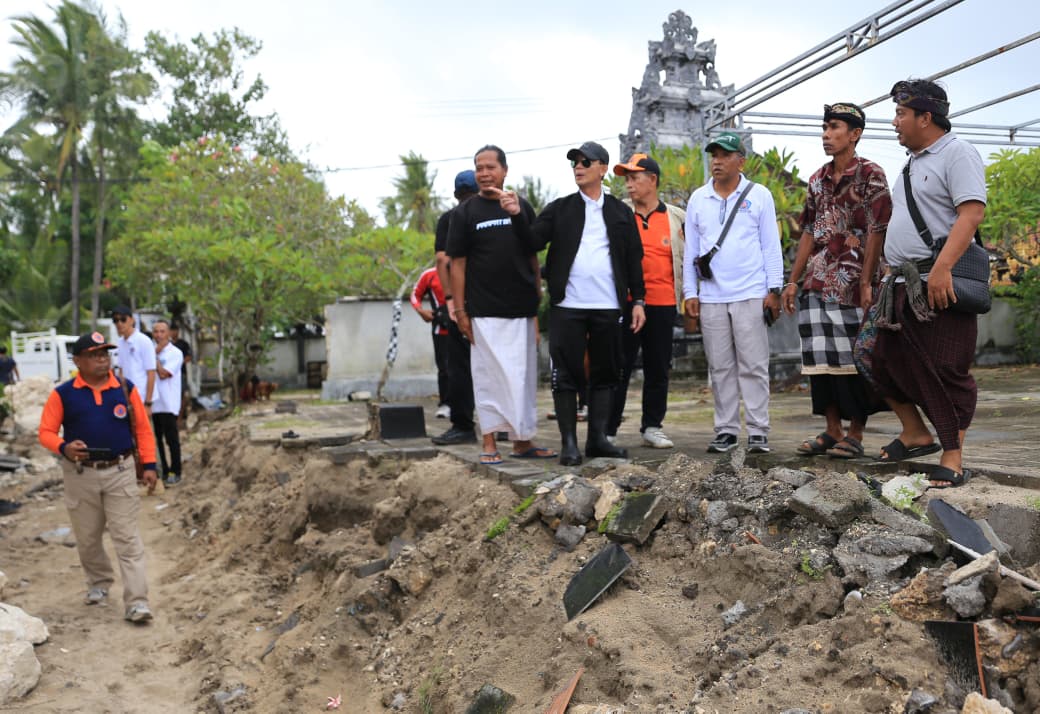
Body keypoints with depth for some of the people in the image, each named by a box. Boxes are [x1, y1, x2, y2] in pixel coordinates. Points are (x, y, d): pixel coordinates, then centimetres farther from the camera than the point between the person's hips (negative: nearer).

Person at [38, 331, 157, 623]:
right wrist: (64, 448, -23)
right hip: (80, 475, 1)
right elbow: (46, 432, -2)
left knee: (127, 538, -4)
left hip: (120, 472, -1)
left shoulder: (126, 389, 1)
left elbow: (142, 428, 5)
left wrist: (149, 464, -1)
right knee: (87, 538, 16)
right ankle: (98, 583, 40)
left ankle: (137, 602, -4)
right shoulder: (63, 394, -3)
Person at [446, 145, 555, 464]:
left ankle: (523, 440, 17)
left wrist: (538, 301, 9)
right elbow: (458, 263, -1)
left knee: (524, 376, 8)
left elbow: (533, 256, 14)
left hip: (522, 309, 3)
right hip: (485, 311, -3)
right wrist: (460, 310, -6)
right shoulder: (465, 212, 1)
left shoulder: (522, 207, 10)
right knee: (489, 376, -2)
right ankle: (489, 444, 6)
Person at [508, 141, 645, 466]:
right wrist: (517, 215, -18)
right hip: (567, 305, -1)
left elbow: (634, 258, 11)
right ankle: (569, 442, 6)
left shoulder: (620, 211, 12)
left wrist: (638, 300, 5)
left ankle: (598, 438, 16)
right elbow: (535, 241, -2)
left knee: (605, 374, 6)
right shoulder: (559, 209, 9)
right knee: (566, 375, -1)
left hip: (608, 305, 2)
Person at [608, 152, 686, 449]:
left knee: (658, 368, 9)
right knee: (618, 366, -1)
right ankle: (606, 429, 6)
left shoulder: (678, 217, 7)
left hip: (663, 303, 2)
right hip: (625, 301, -2)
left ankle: (652, 426, 21)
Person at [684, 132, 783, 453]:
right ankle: (726, 430, 13)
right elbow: (691, 250, 12)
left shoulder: (759, 195, 5)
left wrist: (773, 290, -3)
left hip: (751, 295, -3)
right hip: (711, 297, 3)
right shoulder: (697, 199, 12)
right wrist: (690, 293, 6)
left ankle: (758, 431, 4)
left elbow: (771, 246, 3)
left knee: (753, 366, -1)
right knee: (720, 368, 6)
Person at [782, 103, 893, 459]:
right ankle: (832, 430, 16)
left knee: (852, 360, -1)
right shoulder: (818, 179, 15)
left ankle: (855, 434, 9)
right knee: (820, 358, 6)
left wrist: (866, 283, -17)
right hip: (817, 285, 6)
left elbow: (876, 232, -10)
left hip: (851, 285, -6)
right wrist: (793, 280, 13)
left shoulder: (870, 175, -4)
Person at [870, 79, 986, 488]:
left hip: (940, 285, -9)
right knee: (888, 362, 12)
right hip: (903, 285, 9)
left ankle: (953, 460, 1)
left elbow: (972, 212, -19)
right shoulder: (913, 163, 21)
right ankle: (916, 434, 29)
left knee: (946, 371, -6)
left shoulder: (956, 154, -7)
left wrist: (941, 268, -29)